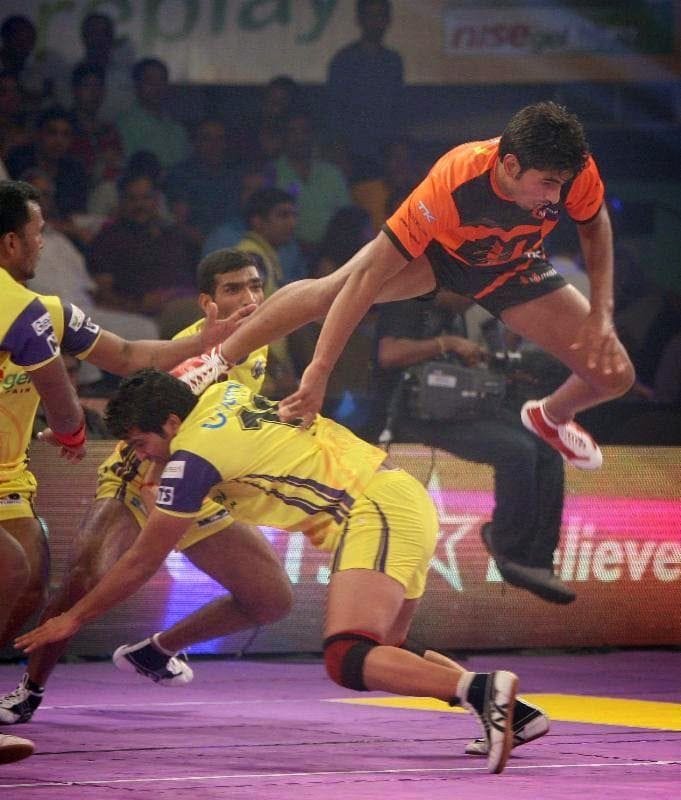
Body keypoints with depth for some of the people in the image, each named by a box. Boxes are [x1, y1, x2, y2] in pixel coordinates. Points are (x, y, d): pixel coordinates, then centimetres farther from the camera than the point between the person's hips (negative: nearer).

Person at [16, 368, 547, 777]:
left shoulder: (193, 453, -7)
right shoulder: (223, 396, 13)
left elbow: (143, 562, 2)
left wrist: (73, 619, 14)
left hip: (378, 515, -9)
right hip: (411, 500, 9)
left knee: (348, 663, -21)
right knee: (382, 654, 18)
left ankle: (484, 690, -37)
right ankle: (511, 712, 8)